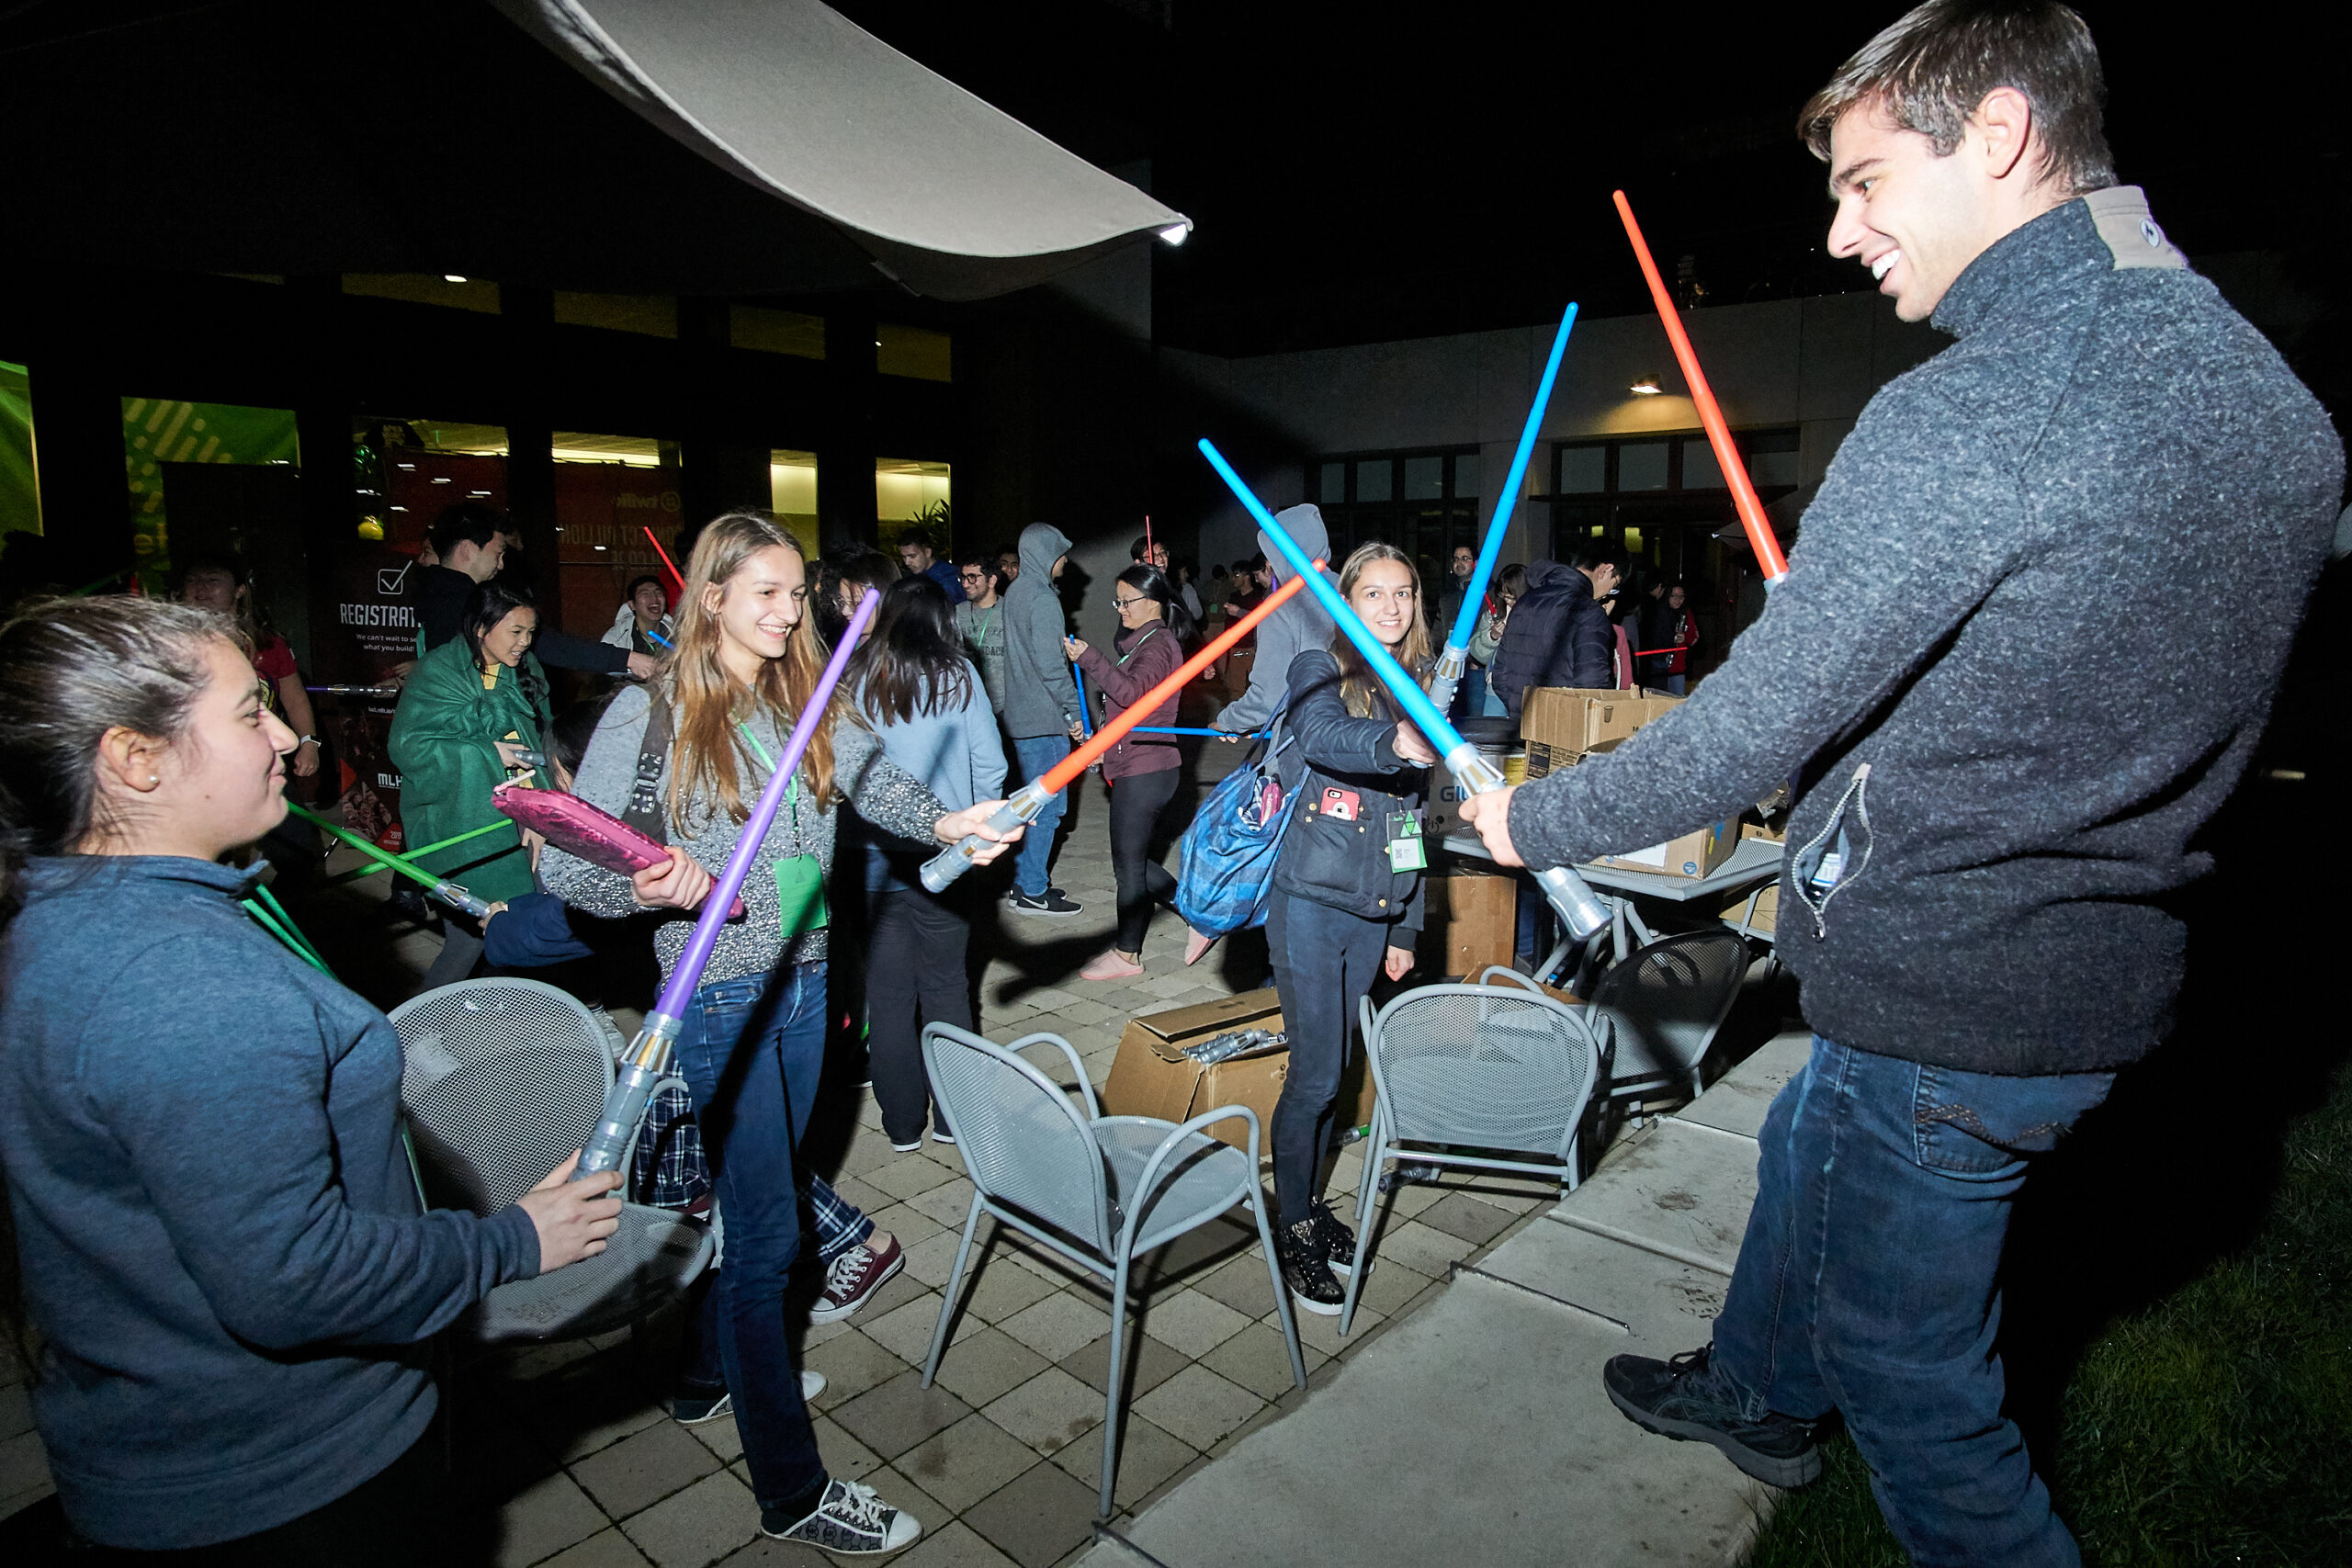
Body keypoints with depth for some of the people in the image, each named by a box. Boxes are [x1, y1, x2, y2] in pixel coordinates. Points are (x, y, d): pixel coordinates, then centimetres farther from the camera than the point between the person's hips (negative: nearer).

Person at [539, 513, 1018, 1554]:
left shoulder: (804, 705, 7)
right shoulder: (649, 714, -10)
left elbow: (876, 780, -2)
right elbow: (566, 866, -10)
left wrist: (943, 820, -21)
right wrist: (654, 885, -29)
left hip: (805, 981, 6)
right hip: (719, 995, -6)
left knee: (755, 1201, 21)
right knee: (768, 1233, 0)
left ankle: (716, 1368, 46)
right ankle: (792, 1489, 16)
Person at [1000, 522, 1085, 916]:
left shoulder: (1015, 592, 14)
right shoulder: (1043, 599, -16)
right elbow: (1050, 663, -21)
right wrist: (1073, 710, -14)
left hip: (1021, 714, 10)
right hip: (1044, 718, -10)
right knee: (1045, 806, -2)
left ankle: (1025, 881, 24)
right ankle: (1033, 892, 5)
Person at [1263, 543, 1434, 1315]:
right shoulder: (1318, 670, -4)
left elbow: (1411, 819, 16)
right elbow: (1323, 738, -29)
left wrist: (1406, 928, 16)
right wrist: (1391, 744, -50)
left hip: (1374, 910, 5)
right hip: (1312, 902, -5)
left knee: (1333, 1067, 14)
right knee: (1315, 1074, -2)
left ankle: (1311, 1199, 32)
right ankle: (1293, 1227, 16)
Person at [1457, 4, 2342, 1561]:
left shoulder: (1968, 409, -25)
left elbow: (1753, 731, -24)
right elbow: (2065, 681, 12)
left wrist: (1533, 819, -9)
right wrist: (1834, 616, 14)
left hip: (1948, 1000, -9)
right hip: (2108, 965, 9)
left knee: (1908, 1370, 12)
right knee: (1808, 1145, 31)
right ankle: (1759, 1392, 55)